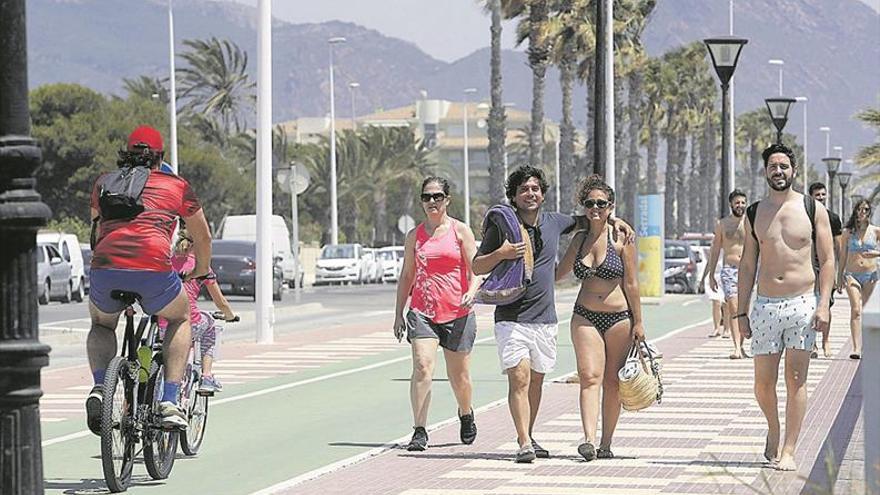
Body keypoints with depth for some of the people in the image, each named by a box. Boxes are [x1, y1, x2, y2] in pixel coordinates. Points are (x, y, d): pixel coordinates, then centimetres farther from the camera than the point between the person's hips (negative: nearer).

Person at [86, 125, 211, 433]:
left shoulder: (104, 183, 27)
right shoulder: (176, 186, 23)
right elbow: (203, 238, 34)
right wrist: (201, 271, 53)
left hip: (105, 269, 2)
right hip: (154, 269, -2)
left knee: (101, 324, 33)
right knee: (180, 319, 29)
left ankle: (99, 388, 4)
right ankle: (169, 403, 13)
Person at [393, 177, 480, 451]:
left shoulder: (461, 231, 3)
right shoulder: (415, 235, 10)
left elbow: (476, 270, -1)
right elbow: (406, 276, 16)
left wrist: (471, 293, -21)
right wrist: (398, 313, 11)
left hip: (457, 312, -1)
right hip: (422, 310, 1)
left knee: (459, 375, 8)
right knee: (422, 366, -18)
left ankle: (466, 414, 39)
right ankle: (420, 432, -17)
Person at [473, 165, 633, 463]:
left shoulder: (553, 223, 8)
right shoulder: (501, 227, -3)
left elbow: (583, 220, 29)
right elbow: (476, 267, -2)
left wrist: (614, 221, 15)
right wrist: (500, 254, -20)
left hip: (545, 317, 4)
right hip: (511, 317, -4)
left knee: (536, 381, 12)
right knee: (519, 379, -14)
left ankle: (527, 437, 25)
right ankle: (524, 444, -18)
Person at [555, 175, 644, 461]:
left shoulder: (621, 239, -4)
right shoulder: (579, 239, 8)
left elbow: (631, 285, -3)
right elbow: (560, 272, 22)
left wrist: (638, 323, -3)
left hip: (619, 318, -3)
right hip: (585, 317, 3)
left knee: (612, 382, 4)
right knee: (589, 377, -12)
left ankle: (606, 444, 13)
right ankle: (589, 440, -24)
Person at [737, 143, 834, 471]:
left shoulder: (813, 209, 2)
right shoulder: (754, 214, 9)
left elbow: (827, 260, 1)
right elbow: (747, 265, 12)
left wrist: (824, 304, -9)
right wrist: (741, 312, 7)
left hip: (803, 303, -2)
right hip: (765, 306, 2)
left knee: (796, 379, -5)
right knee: (763, 383, 4)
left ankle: (788, 451, -2)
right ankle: (774, 431, 31)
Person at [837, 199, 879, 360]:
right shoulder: (848, 232, 0)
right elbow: (843, 255, 7)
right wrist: (840, 276, 8)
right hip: (852, 274, -1)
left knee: (859, 309, 14)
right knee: (855, 310, -15)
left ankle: (857, 344, 31)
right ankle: (857, 348, -23)